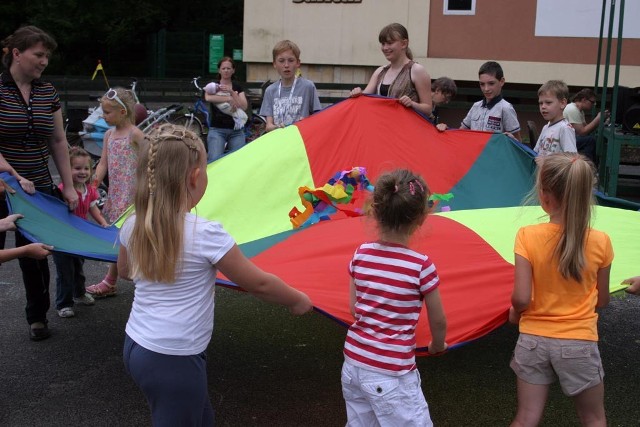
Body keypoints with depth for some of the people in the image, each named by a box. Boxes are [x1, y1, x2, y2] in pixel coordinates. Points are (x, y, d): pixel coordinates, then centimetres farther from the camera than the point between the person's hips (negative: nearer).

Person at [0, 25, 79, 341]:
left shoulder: (47, 93, 6)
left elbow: (58, 142, 10)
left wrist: (68, 186, 7)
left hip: (38, 189, 4)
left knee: (35, 254, 11)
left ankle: (37, 317, 27)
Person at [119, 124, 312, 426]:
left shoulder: (132, 227, -2)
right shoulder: (205, 234, -20)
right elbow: (259, 284, -10)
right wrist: (298, 301, 7)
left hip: (135, 346, 7)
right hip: (174, 363, -7)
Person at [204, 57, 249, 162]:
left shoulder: (238, 87, 13)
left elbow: (244, 106, -2)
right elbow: (208, 98, -16)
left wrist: (231, 92, -11)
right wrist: (229, 99, -18)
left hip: (236, 130, 2)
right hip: (217, 129, -2)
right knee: (214, 160, -17)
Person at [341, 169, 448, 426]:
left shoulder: (361, 255, -2)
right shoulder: (421, 266, -14)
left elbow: (355, 308, 7)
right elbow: (438, 322, -2)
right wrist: (437, 346, 18)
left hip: (353, 365, 6)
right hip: (391, 376, -6)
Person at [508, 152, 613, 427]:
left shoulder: (528, 236, -15)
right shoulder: (600, 242, -10)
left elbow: (521, 298, -18)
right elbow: (602, 300, 1)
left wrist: (516, 312, 5)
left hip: (533, 340, 0)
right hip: (579, 343, 0)